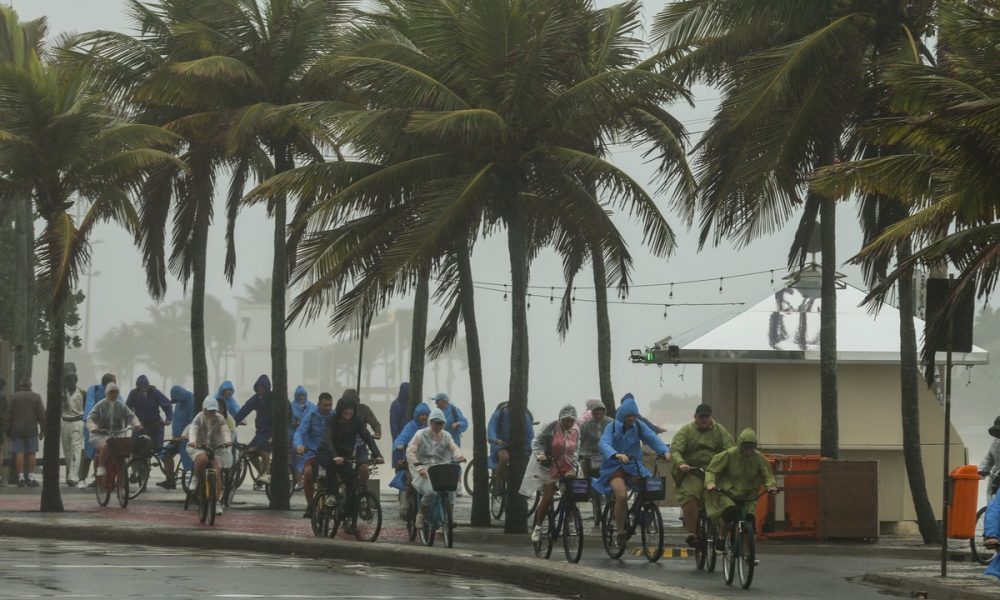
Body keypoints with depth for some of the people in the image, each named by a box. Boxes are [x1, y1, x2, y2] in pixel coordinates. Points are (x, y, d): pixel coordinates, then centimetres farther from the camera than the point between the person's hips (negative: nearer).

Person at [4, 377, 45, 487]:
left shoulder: (14, 397, 0)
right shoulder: (36, 397, 3)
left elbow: (8, 415, -3)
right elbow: (42, 415, 1)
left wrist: (8, 430, 1)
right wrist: (42, 430, 6)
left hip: (17, 430, -1)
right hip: (31, 430, 1)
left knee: (19, 453, 0)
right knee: (31, 453, 3)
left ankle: (21, 477, -4)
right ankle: (31, 478, 0)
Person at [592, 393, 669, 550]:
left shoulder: (639, 426, 3)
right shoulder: (612, 427, -7)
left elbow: (653, 438, -10)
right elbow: (604, 444, -24)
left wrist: (665, 451, -29)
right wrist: (616, 455, -44)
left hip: (634, 466, 4)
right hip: (614, 467, -4)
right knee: (622, 495, -27)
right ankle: (620, 533, -15)